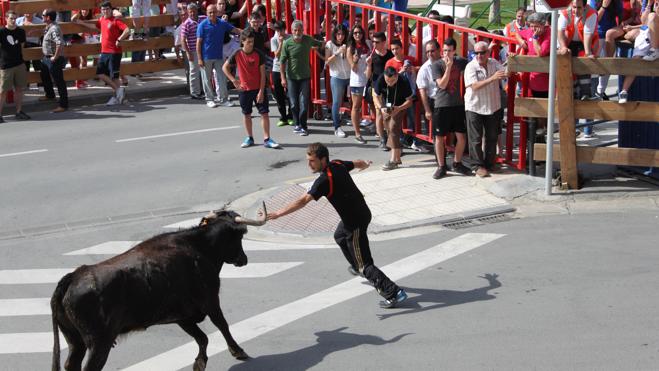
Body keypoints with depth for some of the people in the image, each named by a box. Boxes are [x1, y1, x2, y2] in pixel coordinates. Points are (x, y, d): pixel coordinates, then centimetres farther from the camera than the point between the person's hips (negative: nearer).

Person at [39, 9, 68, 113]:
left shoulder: (54, 29, -25)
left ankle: (63, 105, 2)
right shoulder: (48, 27, 6)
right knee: (44, 76, 29)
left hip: (54, 60, -11)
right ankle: (50, 95, 50)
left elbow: (60, 44, -37)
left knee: (59, 81, -4)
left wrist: (55, 57, -28)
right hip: (46, 58, 11)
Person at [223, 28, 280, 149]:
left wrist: (261, 91, -12)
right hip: (244, 89, 1)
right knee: (246, 114, 10)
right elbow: (225, 67, 4)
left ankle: (267, 139, 1)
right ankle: (249, 138, 23)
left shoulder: (259, 54, -10)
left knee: (264, 113, -4)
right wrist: (233, 80, -8)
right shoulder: (237, 54, -7)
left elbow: (263, 74, -8)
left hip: (258, 89, -1)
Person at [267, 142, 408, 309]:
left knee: (363, 264, -3)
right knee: (340, 236, 36)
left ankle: (394, 293, -3)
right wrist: (366, 164, 41)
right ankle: (358, 267, 56)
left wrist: (278, 213, -36)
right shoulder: (338, 164, -2)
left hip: (355, 222, -10)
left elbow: (303, 201, -34)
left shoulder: (324, 180, -27)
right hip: (362, 211, 10)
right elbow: (358, 163, 17)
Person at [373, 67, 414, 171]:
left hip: (400, 106, -4)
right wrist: (380, 108, -32)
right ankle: (397, 155, 20)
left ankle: (393, 160, -19)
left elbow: (409, 101, -20)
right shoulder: (380, 80, -24)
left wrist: (399, 108, -38)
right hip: (386, 106, 4)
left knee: (393, 128, -18)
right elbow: (376, 97, -13)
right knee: (389, 129, 7)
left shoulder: (404, 82, -29)